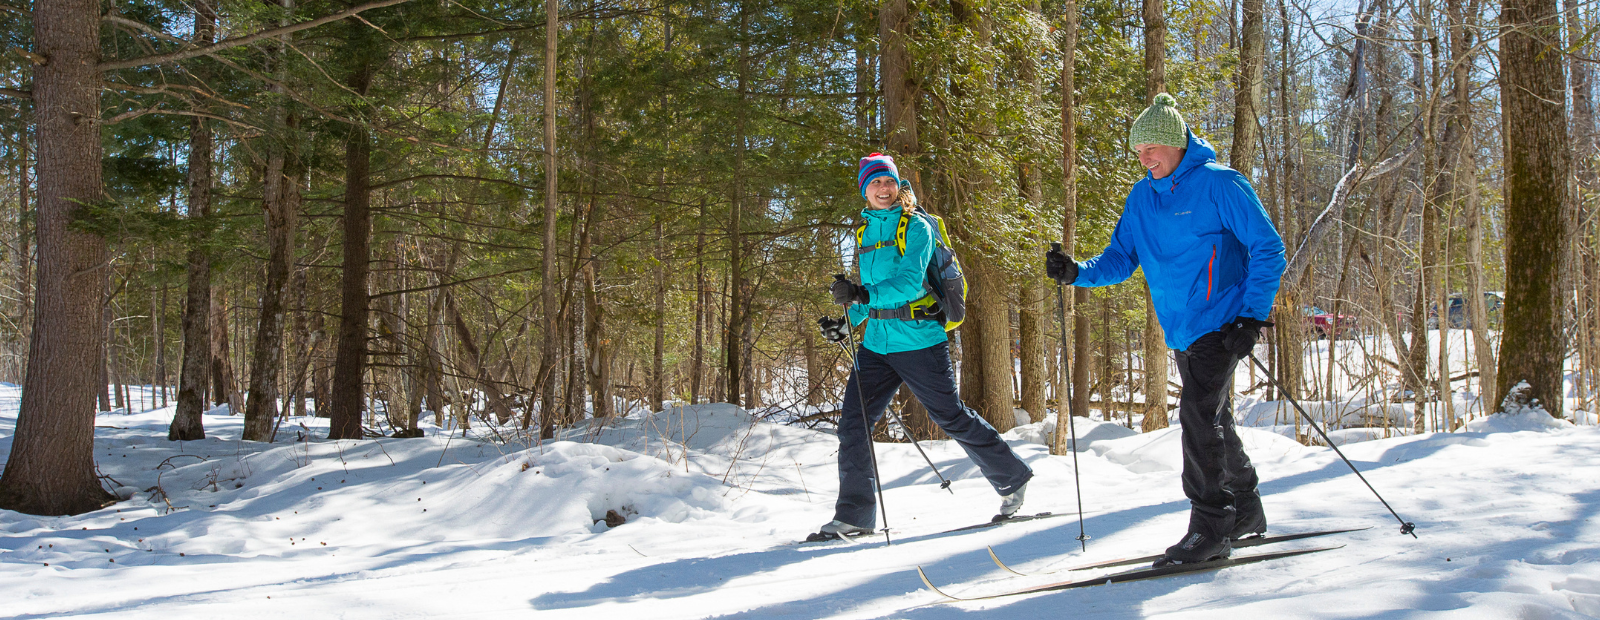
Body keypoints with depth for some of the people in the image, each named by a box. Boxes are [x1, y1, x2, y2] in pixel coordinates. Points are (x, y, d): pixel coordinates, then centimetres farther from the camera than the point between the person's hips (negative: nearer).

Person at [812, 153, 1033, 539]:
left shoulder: (915, 227, -6)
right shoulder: (865, 232, 15)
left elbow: (909, 282, -19)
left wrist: (863, 294, -32)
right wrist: (846, 323, 11)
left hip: (917, 340, -6)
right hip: (876, 344, 6)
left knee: (951, 417, 1)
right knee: (853, 424, -1)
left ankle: (1013, 480, 20)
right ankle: (854, 515, 7)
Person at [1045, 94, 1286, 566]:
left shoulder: (1220, 184, -11)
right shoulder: (1141, 198, 8)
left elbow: (1268, 248, -9)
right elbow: (1120, 260, 9)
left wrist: (1254, 314, -16)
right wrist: (1077, 272, -10)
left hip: (1221, 323, -7)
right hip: (1182, 331, 8)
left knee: (1198, 415, -16)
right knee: (1213, 422, 16)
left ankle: (1210, 528, -8)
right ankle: (1244, 512, 32)